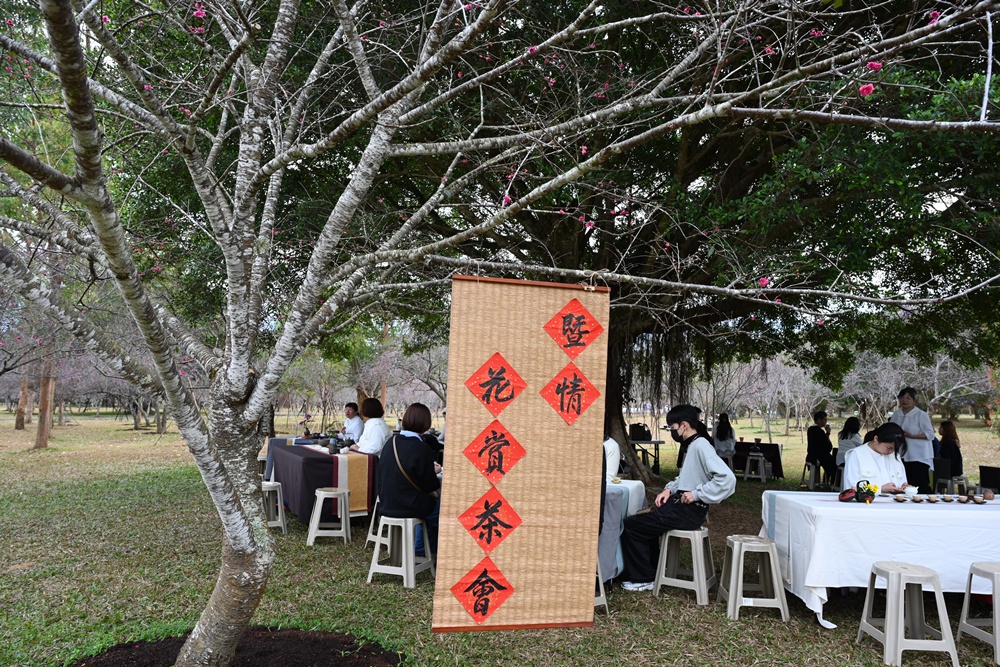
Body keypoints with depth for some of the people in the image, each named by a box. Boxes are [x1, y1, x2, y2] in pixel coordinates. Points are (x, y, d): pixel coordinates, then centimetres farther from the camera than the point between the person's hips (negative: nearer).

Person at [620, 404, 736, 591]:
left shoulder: (701, 445, -19)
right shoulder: (693, 445, 11)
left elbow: (727, 478, -30)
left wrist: (697, 494, -24)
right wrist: (669, 489, 4)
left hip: (689, 511, -10)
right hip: (682, 506, 10)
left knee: (631, 525, -5)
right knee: (640, 521, 22)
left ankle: (644, 579, 7)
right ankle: (653, 571, 26)